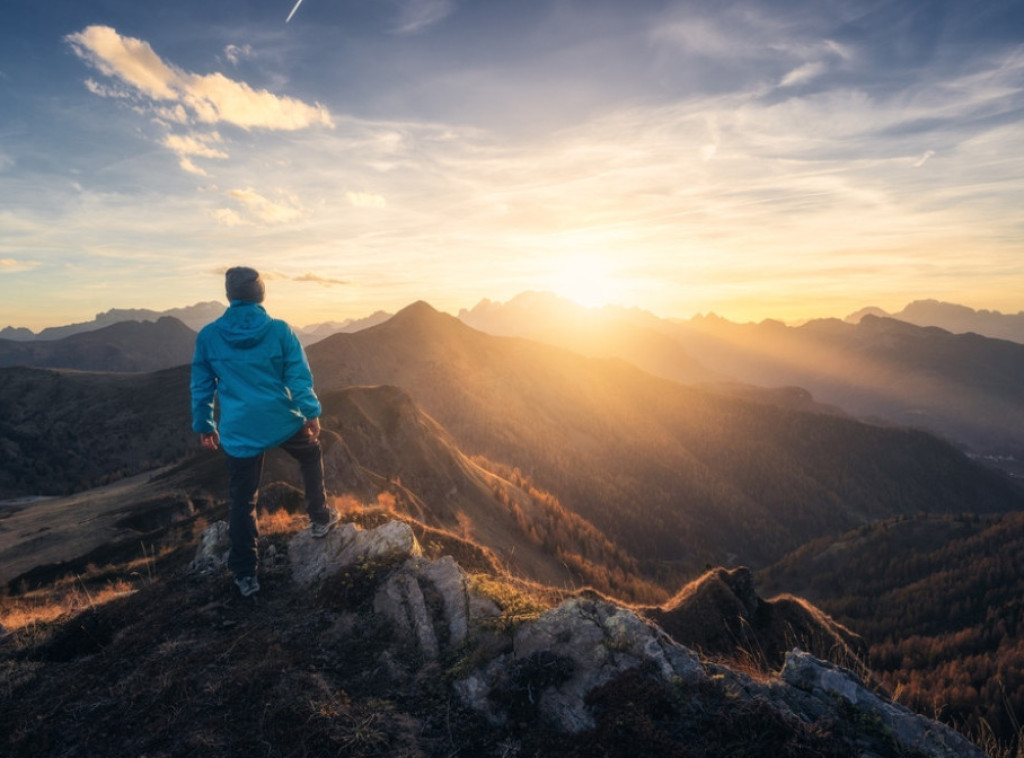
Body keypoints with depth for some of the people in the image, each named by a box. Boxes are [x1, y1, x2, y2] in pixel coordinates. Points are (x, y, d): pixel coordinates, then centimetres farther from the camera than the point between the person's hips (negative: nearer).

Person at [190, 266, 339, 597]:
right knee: (311, 455, 30)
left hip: (239, 432, 1)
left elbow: (201, 386, 5)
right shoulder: (279, 331, -7)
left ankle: (246, 575, 17)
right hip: (284, 423, -1)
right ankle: (320, 518, 36)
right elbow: (299, 377, -8)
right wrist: (311, 414, 1)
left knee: (241, 501, 10)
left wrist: (204, 426, 15)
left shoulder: (208, 336, -2)